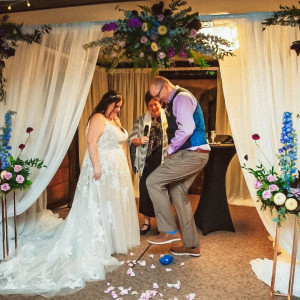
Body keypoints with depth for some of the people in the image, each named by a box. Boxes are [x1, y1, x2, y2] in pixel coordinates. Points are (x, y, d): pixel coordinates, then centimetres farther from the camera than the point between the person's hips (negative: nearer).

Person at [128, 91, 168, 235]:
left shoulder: (168, 119, 5)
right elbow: (131, 139, 8)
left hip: (163, 161, -1)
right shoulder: (141, 120, 10)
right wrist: (139, 141, -14)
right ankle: (146, 222, 17)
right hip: (147, 162, 2)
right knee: (145, 190, 1)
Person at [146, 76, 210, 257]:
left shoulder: (181, 97, -11)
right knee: (178, 193, 14)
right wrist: (173, 149, 11)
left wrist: (171, 149, -13)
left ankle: (169, 231, -4)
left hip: (191, 154, -11)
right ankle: (192, 245, 22)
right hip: (193, 154, 11)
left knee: (154, 181, -12)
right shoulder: (175, 100, 22)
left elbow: (187, 128, -25)